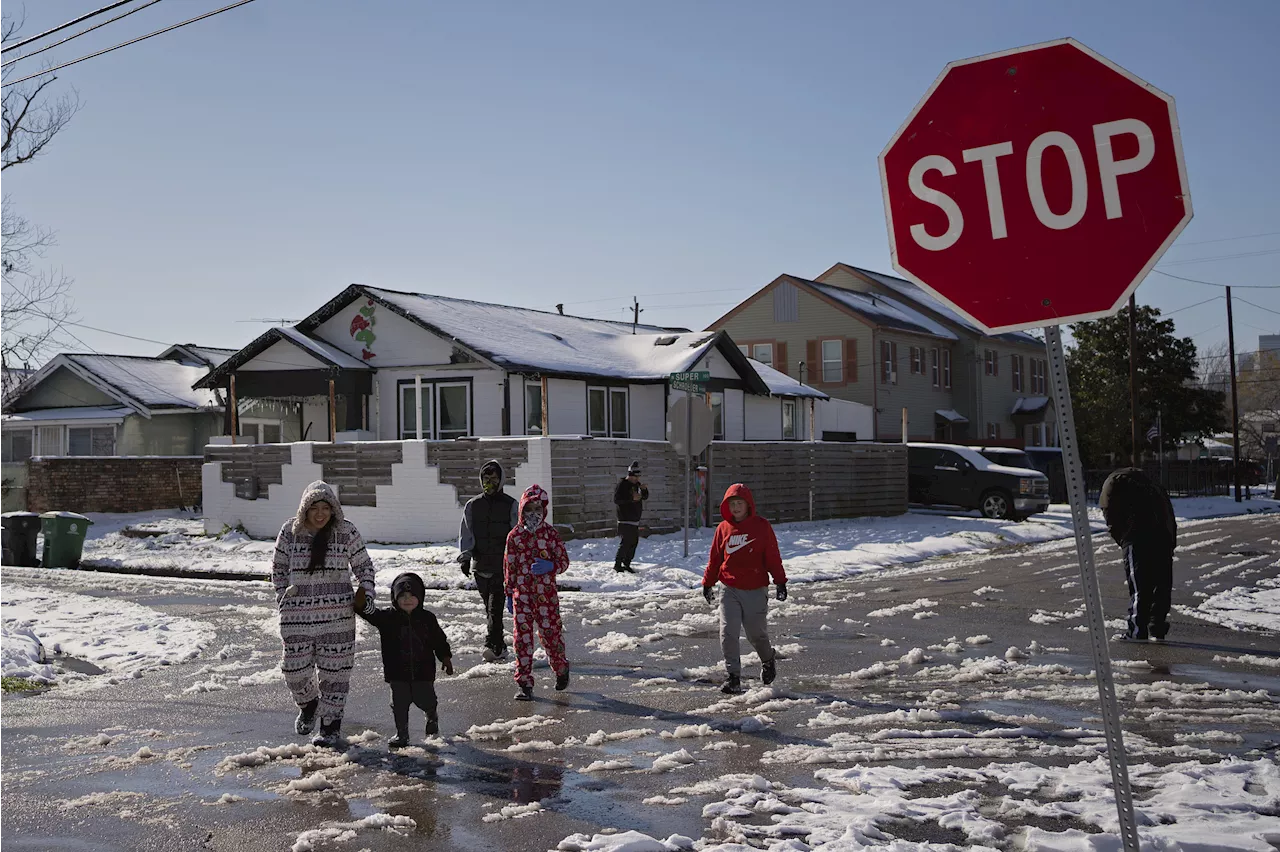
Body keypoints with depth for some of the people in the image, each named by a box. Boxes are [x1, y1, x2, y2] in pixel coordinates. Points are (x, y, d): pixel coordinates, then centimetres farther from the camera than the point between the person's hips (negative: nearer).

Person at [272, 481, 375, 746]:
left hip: (337, 615, -1)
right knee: (295, 670, 2)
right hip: (297, 615, 1)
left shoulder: (346, 532, -1)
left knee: (334, 670, 3)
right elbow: (278, 567, 13)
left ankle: (330, 723, 19)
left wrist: (367, 595, -4)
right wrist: (282, 595, 3)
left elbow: (363, 566, 8)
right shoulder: (290, 532, 1)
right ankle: (308, 704, 34)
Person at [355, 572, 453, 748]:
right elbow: (372, 614, -17)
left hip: (423, 670, 0)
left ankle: (432, 717, 39)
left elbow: (439, 639, 8)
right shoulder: (388, 617, -3)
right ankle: (401, 734, 20)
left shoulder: (427, 618, 0)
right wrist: (362, 604, -36)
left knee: (425, 700, 7)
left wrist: (446, 657, 6)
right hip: (398, 673, 0)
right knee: (399, 704, 4)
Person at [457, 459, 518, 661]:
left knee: (495, 606, -12)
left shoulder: (510, 505, 4)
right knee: (490, 608, 8)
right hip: (480, 565, 3)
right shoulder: (472, 505, 10)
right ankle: (499, 646, 16)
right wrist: (465, 556, -9)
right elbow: (466, 533, 5)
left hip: (502, 566, -3)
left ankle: (493, 645, -14)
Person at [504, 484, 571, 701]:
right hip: (522, 594, 1)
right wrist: (509, 594, 8)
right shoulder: (514, 536, 3)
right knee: (522, 636, -2)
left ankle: (561, 669, 34)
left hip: (546, 594, -1)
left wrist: (549, 566, -19)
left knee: (551, 633, 5)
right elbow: (509, 567, 9)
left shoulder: (551, 533, 0)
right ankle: (525, 684, 5)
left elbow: (564, 561, 2)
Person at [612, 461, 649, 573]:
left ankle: (626, 564, 18)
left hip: (635, 520, 8)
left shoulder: (637, 484, 14)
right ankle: (617, 564, -5)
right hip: (625, 520, -8)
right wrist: (631, 498, -24)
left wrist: (644, 489, -4)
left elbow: (645, 497, 17)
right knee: (626, 542, -11)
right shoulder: (622, 484, -10)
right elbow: (616, 500, -18)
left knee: (634, 541, 9)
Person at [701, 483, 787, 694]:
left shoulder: (761, 526, -2)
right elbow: (715, 558, 13)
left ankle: (768, 659, 38)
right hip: (730, 590, 2)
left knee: (756, 633, 7)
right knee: (727, 634, -8)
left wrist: (780, 581, -2)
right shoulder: (723, 528, 5)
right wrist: (708, 582, 15)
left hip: (755, 590, -2)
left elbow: (773, 556, 0)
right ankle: (733, 677, -1)